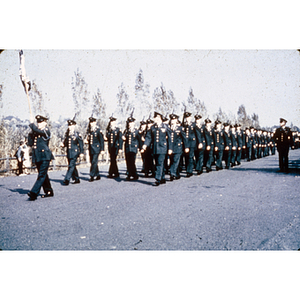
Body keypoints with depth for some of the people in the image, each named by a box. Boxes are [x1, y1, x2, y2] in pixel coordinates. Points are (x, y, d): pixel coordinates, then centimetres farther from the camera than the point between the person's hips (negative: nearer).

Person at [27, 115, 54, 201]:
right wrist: (31, 133, 3)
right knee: (43, 175, 12)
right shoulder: (35, 133, 17)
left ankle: (33, 193, -18)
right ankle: (49, 192, 20)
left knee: (42, 175, -11)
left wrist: (31, 123, -7)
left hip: (44, 156, -8)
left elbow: (37, 130, -23)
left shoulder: (46, 130, -4)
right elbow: (30, 143, 12)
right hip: (37, 157, 8)